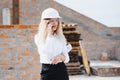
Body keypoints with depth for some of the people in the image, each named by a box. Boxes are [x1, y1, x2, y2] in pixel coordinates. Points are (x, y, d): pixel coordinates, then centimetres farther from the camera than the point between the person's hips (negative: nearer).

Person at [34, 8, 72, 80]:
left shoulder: (61, 37, 5)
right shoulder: (38, 37, -3)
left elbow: (67, 59, 4)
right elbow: (47, 53, -19)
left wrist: (60, 56, -19)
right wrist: (49, 34, -16)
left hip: (61, 71, 3)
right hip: (47, 71, -2)